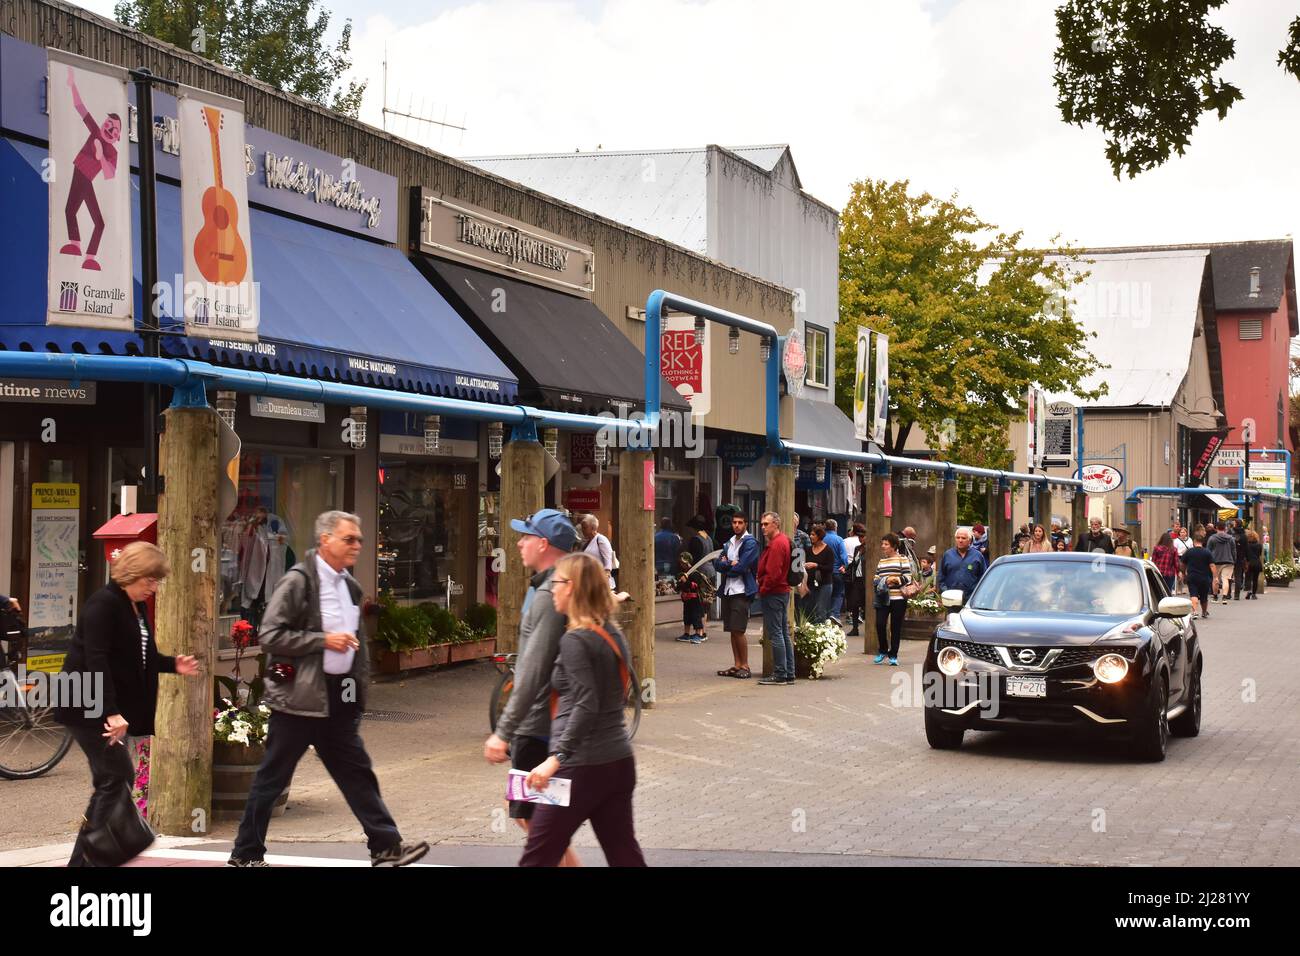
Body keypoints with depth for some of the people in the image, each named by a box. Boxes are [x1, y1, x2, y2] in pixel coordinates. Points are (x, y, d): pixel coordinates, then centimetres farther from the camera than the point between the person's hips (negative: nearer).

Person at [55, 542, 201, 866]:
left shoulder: (138, 606, 13)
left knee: (111, 782, 7)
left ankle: (82, 860, 13)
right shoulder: (104, 604, -15)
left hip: (107, 707, 9)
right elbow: (96, 660, -23)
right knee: (119, 776, -11)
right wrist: (111, 711, -30)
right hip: (88, 706, -9)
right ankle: (96, 855, -6)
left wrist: (173, 665, 7)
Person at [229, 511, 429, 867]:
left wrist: (360, 681, 18)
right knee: (272, 777, 2)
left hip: (338, 697, 7)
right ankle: (246, 852, 11)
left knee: (356, 772, 8)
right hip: (300, 696, -7)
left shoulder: (350, 586, 13)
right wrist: (324, 640, -19)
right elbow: (270, 636, -17)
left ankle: (385, 845, 10)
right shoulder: (298, 581, -12)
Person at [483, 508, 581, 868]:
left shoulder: (550, 595, -21)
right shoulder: (553, 588, 12)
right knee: (527, 815, 18)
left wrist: (504, 731, -25)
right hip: (540, 725, 10)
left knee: (538, 820, -2)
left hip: (539, 728, -10)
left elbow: (533, 672, -26)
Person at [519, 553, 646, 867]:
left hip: (581, 766, -8)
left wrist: (557, 757, -27)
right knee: (624, 854, 9)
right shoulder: (614, 634, 11)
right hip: (620, 761, 8)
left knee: (538, 856, 2)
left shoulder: (575, 640, -14)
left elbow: (586, 706, -23)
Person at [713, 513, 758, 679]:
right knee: (732, 630, 8)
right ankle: (737, 665, 13)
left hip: (742, 592, -7)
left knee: (738, 630, -10)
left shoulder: (750, 542, -7)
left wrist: (725, 566, 0)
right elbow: (717, 562, 6)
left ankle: (745, 666, -1)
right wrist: (730, 563, -12)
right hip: (728, 590, 7)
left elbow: (740, 568, -15)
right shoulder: (730, 542, 16)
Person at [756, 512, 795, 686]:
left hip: (773, 594, -11)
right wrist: (763, 587, 17)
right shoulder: (784, 541, 16)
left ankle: (780, 675, -6)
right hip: (783, 592, 11)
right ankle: (789, 674, 15)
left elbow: (773, 573, -22)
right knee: (784, 634, 12)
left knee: (775, 634, -7)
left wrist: (763, 589, -11)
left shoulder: (777, 544, -16)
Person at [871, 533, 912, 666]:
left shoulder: (902, 559, 0)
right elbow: (876, 577, 24)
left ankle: (893, 656, 12)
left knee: (896, 627, 2)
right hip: (882, 599, 4)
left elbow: (908, 577, -6)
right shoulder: (881, 561, 17)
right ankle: (883, 650, 13)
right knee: (880, 624, -8)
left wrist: (894, 579, -15)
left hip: (898, 599, -4)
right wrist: (876, 581, 2)